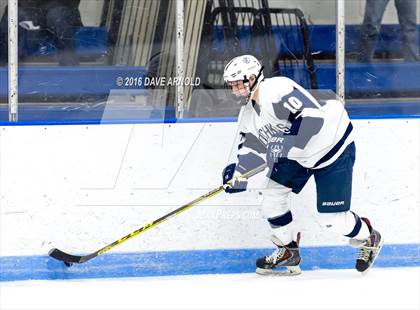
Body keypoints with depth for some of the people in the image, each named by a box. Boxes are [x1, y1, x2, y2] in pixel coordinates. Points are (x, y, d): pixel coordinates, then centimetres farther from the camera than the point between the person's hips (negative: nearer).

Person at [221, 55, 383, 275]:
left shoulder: (278, 91, -28)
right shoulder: (248, 113, 2)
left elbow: (313, 116, -37)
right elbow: (252, 148, 6)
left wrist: (285, 144, -35)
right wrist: (237, 172, -13)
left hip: (332, 147, -9)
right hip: (297, 154, 9)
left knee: (332, 218, -7)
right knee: (272, 192, 1)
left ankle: (368, 239, 23)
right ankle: (287, 250, 18)